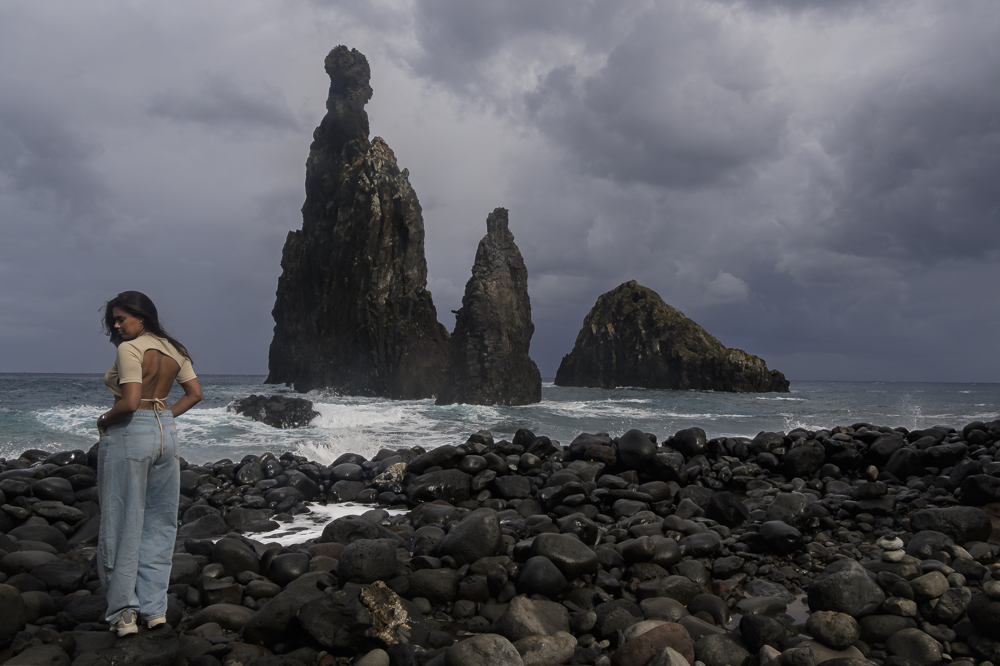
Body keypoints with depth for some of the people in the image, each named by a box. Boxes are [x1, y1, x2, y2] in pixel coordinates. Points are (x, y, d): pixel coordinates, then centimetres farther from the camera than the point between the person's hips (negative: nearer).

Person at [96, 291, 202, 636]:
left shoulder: (130, 349, -13)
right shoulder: (173, 349, 9)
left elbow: (129, 403, -21)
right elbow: (195, 393, 10)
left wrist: (103, 420, -4)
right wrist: (164, 416, 11)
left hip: (128, 436, -7)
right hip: (166, 434, 7)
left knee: (122, 524, 3)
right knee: (159, 524, 13)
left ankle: (124, 613, 9)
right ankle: (155, 608, 19)